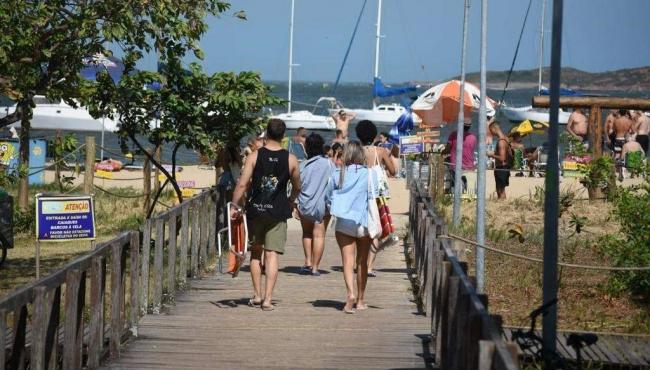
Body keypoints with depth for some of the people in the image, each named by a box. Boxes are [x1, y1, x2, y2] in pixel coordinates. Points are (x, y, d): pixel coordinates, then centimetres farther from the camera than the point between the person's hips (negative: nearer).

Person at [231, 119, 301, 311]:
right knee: (272, 255, 0)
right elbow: (297, 188, 11)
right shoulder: (290, 159, -1)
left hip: (256, 210, 0)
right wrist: (290, 201, 29)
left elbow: (242, 184, -9)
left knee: (256, 252, 15)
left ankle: (257, 295, 18)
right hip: (278, 212, 0)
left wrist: (235, 206, -1)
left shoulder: (255, 156, -4)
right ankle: (268, 299, -5)